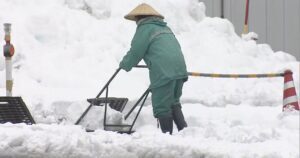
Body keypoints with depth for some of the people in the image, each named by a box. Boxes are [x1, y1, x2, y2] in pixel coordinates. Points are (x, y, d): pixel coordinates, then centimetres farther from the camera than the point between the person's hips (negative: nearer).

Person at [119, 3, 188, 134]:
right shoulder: (165, 28, 27)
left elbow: (136, 52, 1)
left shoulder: (144, 28, 4)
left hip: (163, 72, -8)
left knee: (161, 106, -1)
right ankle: (184, 130, 12)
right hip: (179, 68, 8)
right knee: (173, 102, 20)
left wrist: (124, 64, 20)